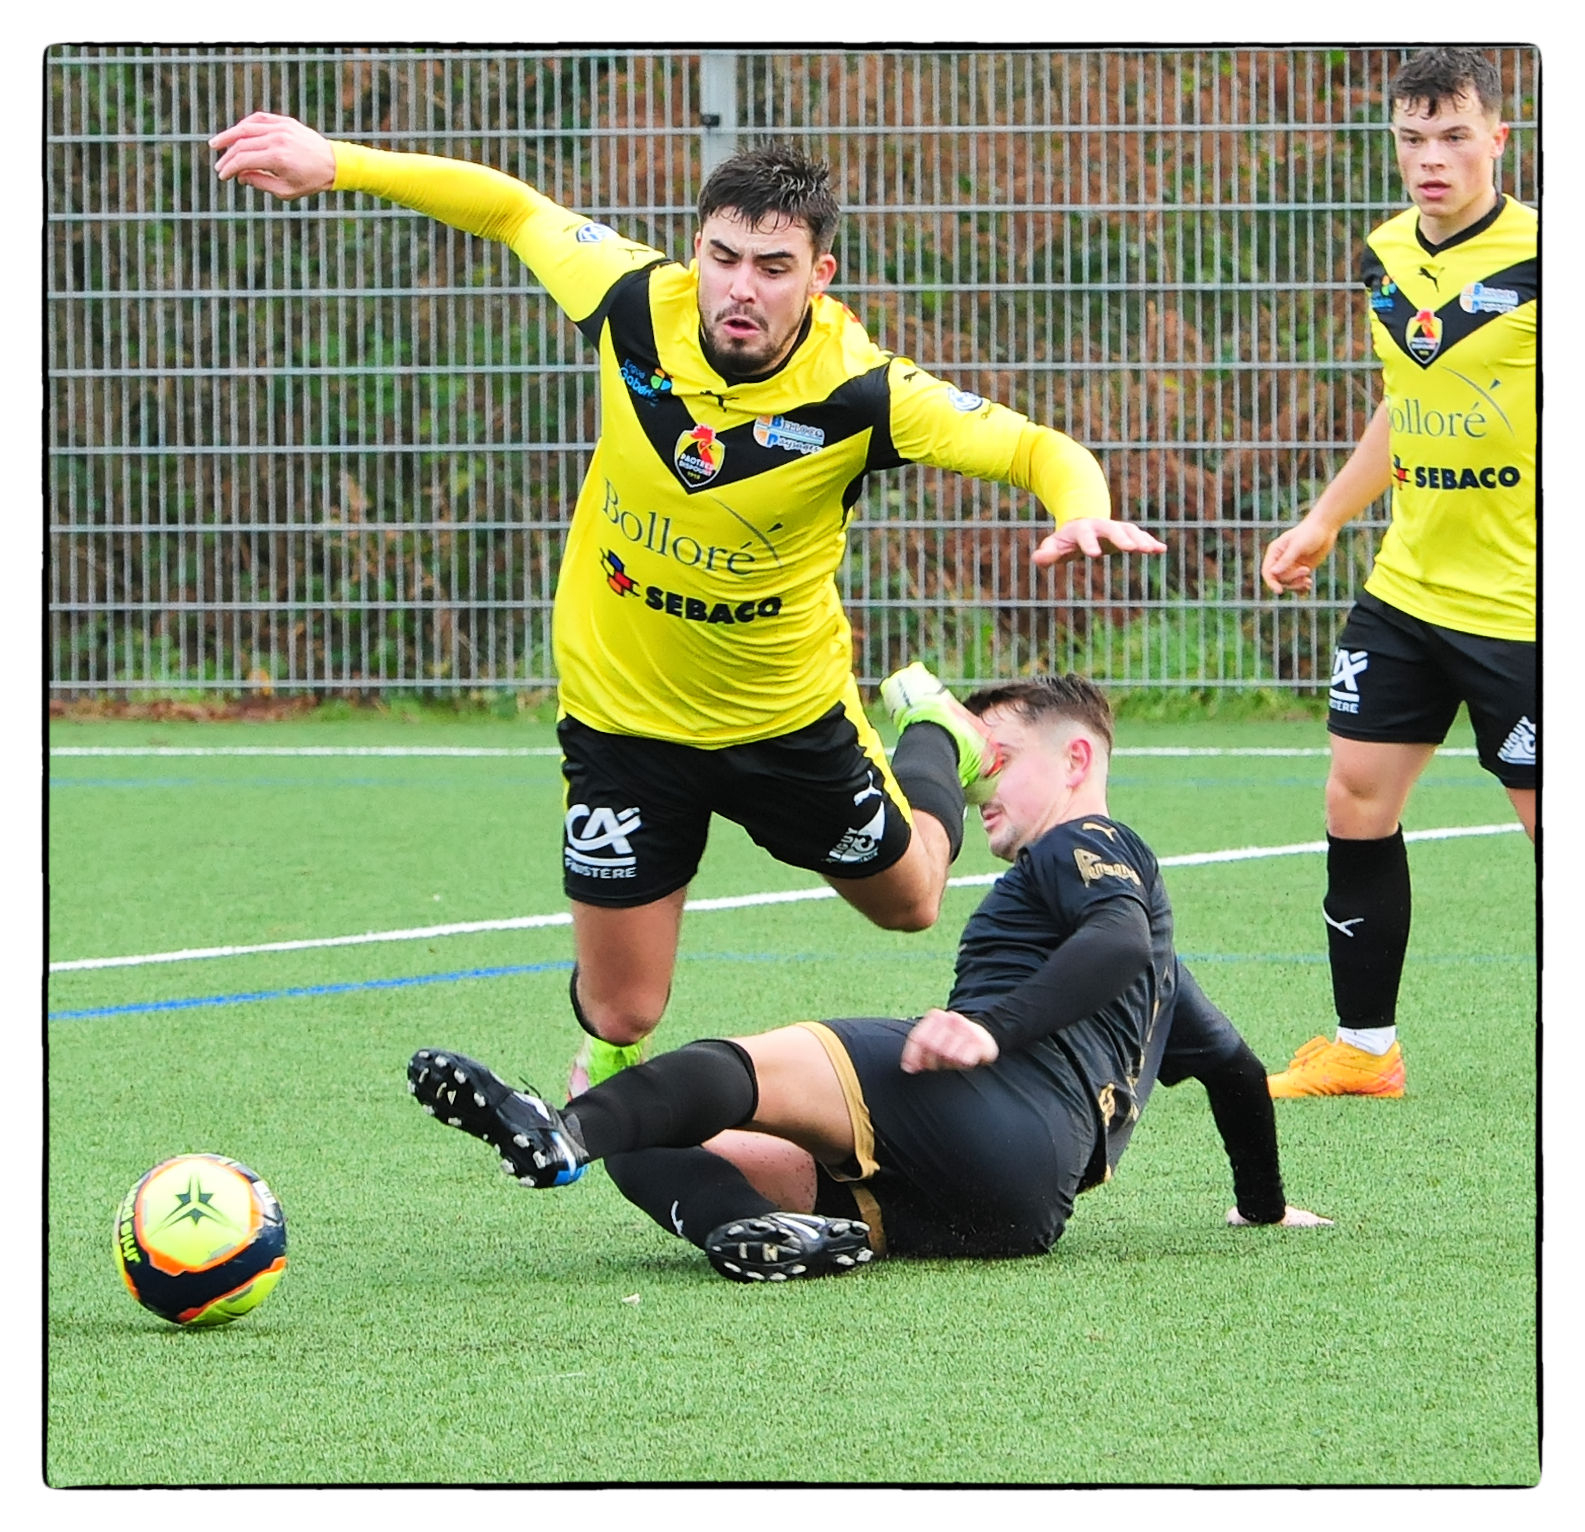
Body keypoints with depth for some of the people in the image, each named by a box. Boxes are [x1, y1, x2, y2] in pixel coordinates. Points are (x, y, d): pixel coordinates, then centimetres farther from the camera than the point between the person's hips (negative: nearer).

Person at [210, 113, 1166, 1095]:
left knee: (908, 900, 25)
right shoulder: (638, 305, -22)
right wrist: (336, 164, -10)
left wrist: (1085, 512, -48)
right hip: (621, 711, 0)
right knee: (620, 1012, 3)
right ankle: (605, 1081, 43)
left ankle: (937, 736, 57)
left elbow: (1043, 452, -25)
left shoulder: (859, 391, -27)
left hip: (789, 715, 0)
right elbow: (513, 208, -6)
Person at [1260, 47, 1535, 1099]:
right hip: (1406, 588, 7)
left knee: (1548, 819, -2)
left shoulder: (1539, 261, -14)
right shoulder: (1388, 258, 7)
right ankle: (1363, 1046, 17)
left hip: (1517, 605, -7)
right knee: (1356, 804, 6)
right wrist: (1325, 521, 24)